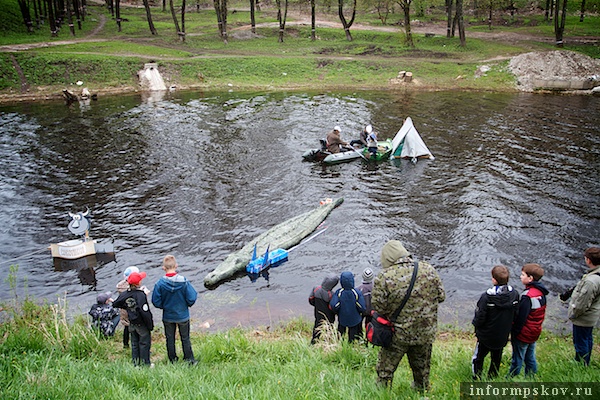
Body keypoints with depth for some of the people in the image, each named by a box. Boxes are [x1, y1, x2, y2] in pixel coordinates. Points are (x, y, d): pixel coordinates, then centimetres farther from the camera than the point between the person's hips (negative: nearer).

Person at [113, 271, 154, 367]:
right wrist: (150, 325, -15)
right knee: (145, 343, 8)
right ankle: (146, 363, 17)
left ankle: (136, 363, 28)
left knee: (134, 343, 18)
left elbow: (115, 304, 11)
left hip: (132, 324, 6)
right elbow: (145, 312, -26)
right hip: (142, 324, -6)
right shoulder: (140, 295, -26)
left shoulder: (124, 294, -6)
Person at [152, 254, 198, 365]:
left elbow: (156, 302, -12)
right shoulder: (184, 282, -22)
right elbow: (192, 299, -17)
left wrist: (165, 306, 8)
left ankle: (173, 360, 32)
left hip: (167, 317, 1)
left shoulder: (160, 284, -19)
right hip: (183, 316, -1)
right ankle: (189, 359, 26)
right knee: (185, 339, 17)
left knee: (170, 339, 20)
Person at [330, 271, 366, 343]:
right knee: (353, 338, 16)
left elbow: (333, 306, -24)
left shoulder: (338, 292, -19)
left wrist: (337, 312, -2)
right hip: (355, 320, -1)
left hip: (342, 319, 1)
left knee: (340, 337, 22)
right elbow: (362, 308, -21)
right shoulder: (357, 293, -21)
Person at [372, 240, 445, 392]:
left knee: (385, 370, 15)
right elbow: (441, 296, 1)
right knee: (422, 368, 25)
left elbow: (378, 309, -16)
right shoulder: (428, 269, -8)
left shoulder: (384, 277, -20)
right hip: (426, 333, 4)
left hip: (398, 334, -4)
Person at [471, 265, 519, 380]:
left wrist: (476, 324, 3)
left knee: (478, 359, 13)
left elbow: (480, 318, -19)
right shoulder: (515, 294, -11)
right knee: (496, 360, 22)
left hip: (486, 336, -5)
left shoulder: (486, 297, -27)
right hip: (503, 336, 5)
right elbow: (515, 316, 0)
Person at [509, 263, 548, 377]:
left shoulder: (528, 296, -27)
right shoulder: (541, 292, 1)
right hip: (535, 332, 8)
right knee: (530, 358, 20)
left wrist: (514, 332, -13)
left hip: (523, 334, -8)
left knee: (517, 359, 5)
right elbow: (541, 314, 12)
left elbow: (521, 317, -23)